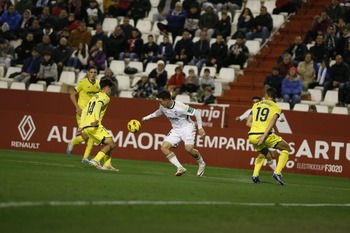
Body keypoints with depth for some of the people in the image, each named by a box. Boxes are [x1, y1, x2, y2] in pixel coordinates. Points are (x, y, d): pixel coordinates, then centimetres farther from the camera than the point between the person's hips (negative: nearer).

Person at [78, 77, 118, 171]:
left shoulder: (94, 96, 26)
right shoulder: (105, 97, 0)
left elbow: (84, 111, 23)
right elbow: (98, 106, -21)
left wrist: (81, 126, 23)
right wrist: (96, 119, -33)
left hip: (85, 127, 9)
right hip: (94, 126, -9)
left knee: (108, 144, 17)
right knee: (111, 144, -9)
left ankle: (107, 164, 9)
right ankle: (96, 160, -19)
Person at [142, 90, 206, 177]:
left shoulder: (180, 107, -28)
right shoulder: (163, 106, -6)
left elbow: (197, 112, -19)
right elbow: (160, 112, 21)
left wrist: (200, 128, -19)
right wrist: (148, 117, 19)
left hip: (187, 127, -7)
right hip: (175, 129, 7)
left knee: (189, 148, -29)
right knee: (164, 147, -12)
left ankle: (201, 164, 1)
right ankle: (180, 168, -10)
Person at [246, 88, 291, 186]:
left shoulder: (256, 105, 19)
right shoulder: (276, 108, 8)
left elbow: (248, 123, 15)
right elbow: (272, 122, -10)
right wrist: (264, 136, -18)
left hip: (252, 136, 5)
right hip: (266, 134, -5)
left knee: (264, 152, 34)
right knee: (286, 149, 15)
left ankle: (255, 175, 16)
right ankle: (277, 173, -2)